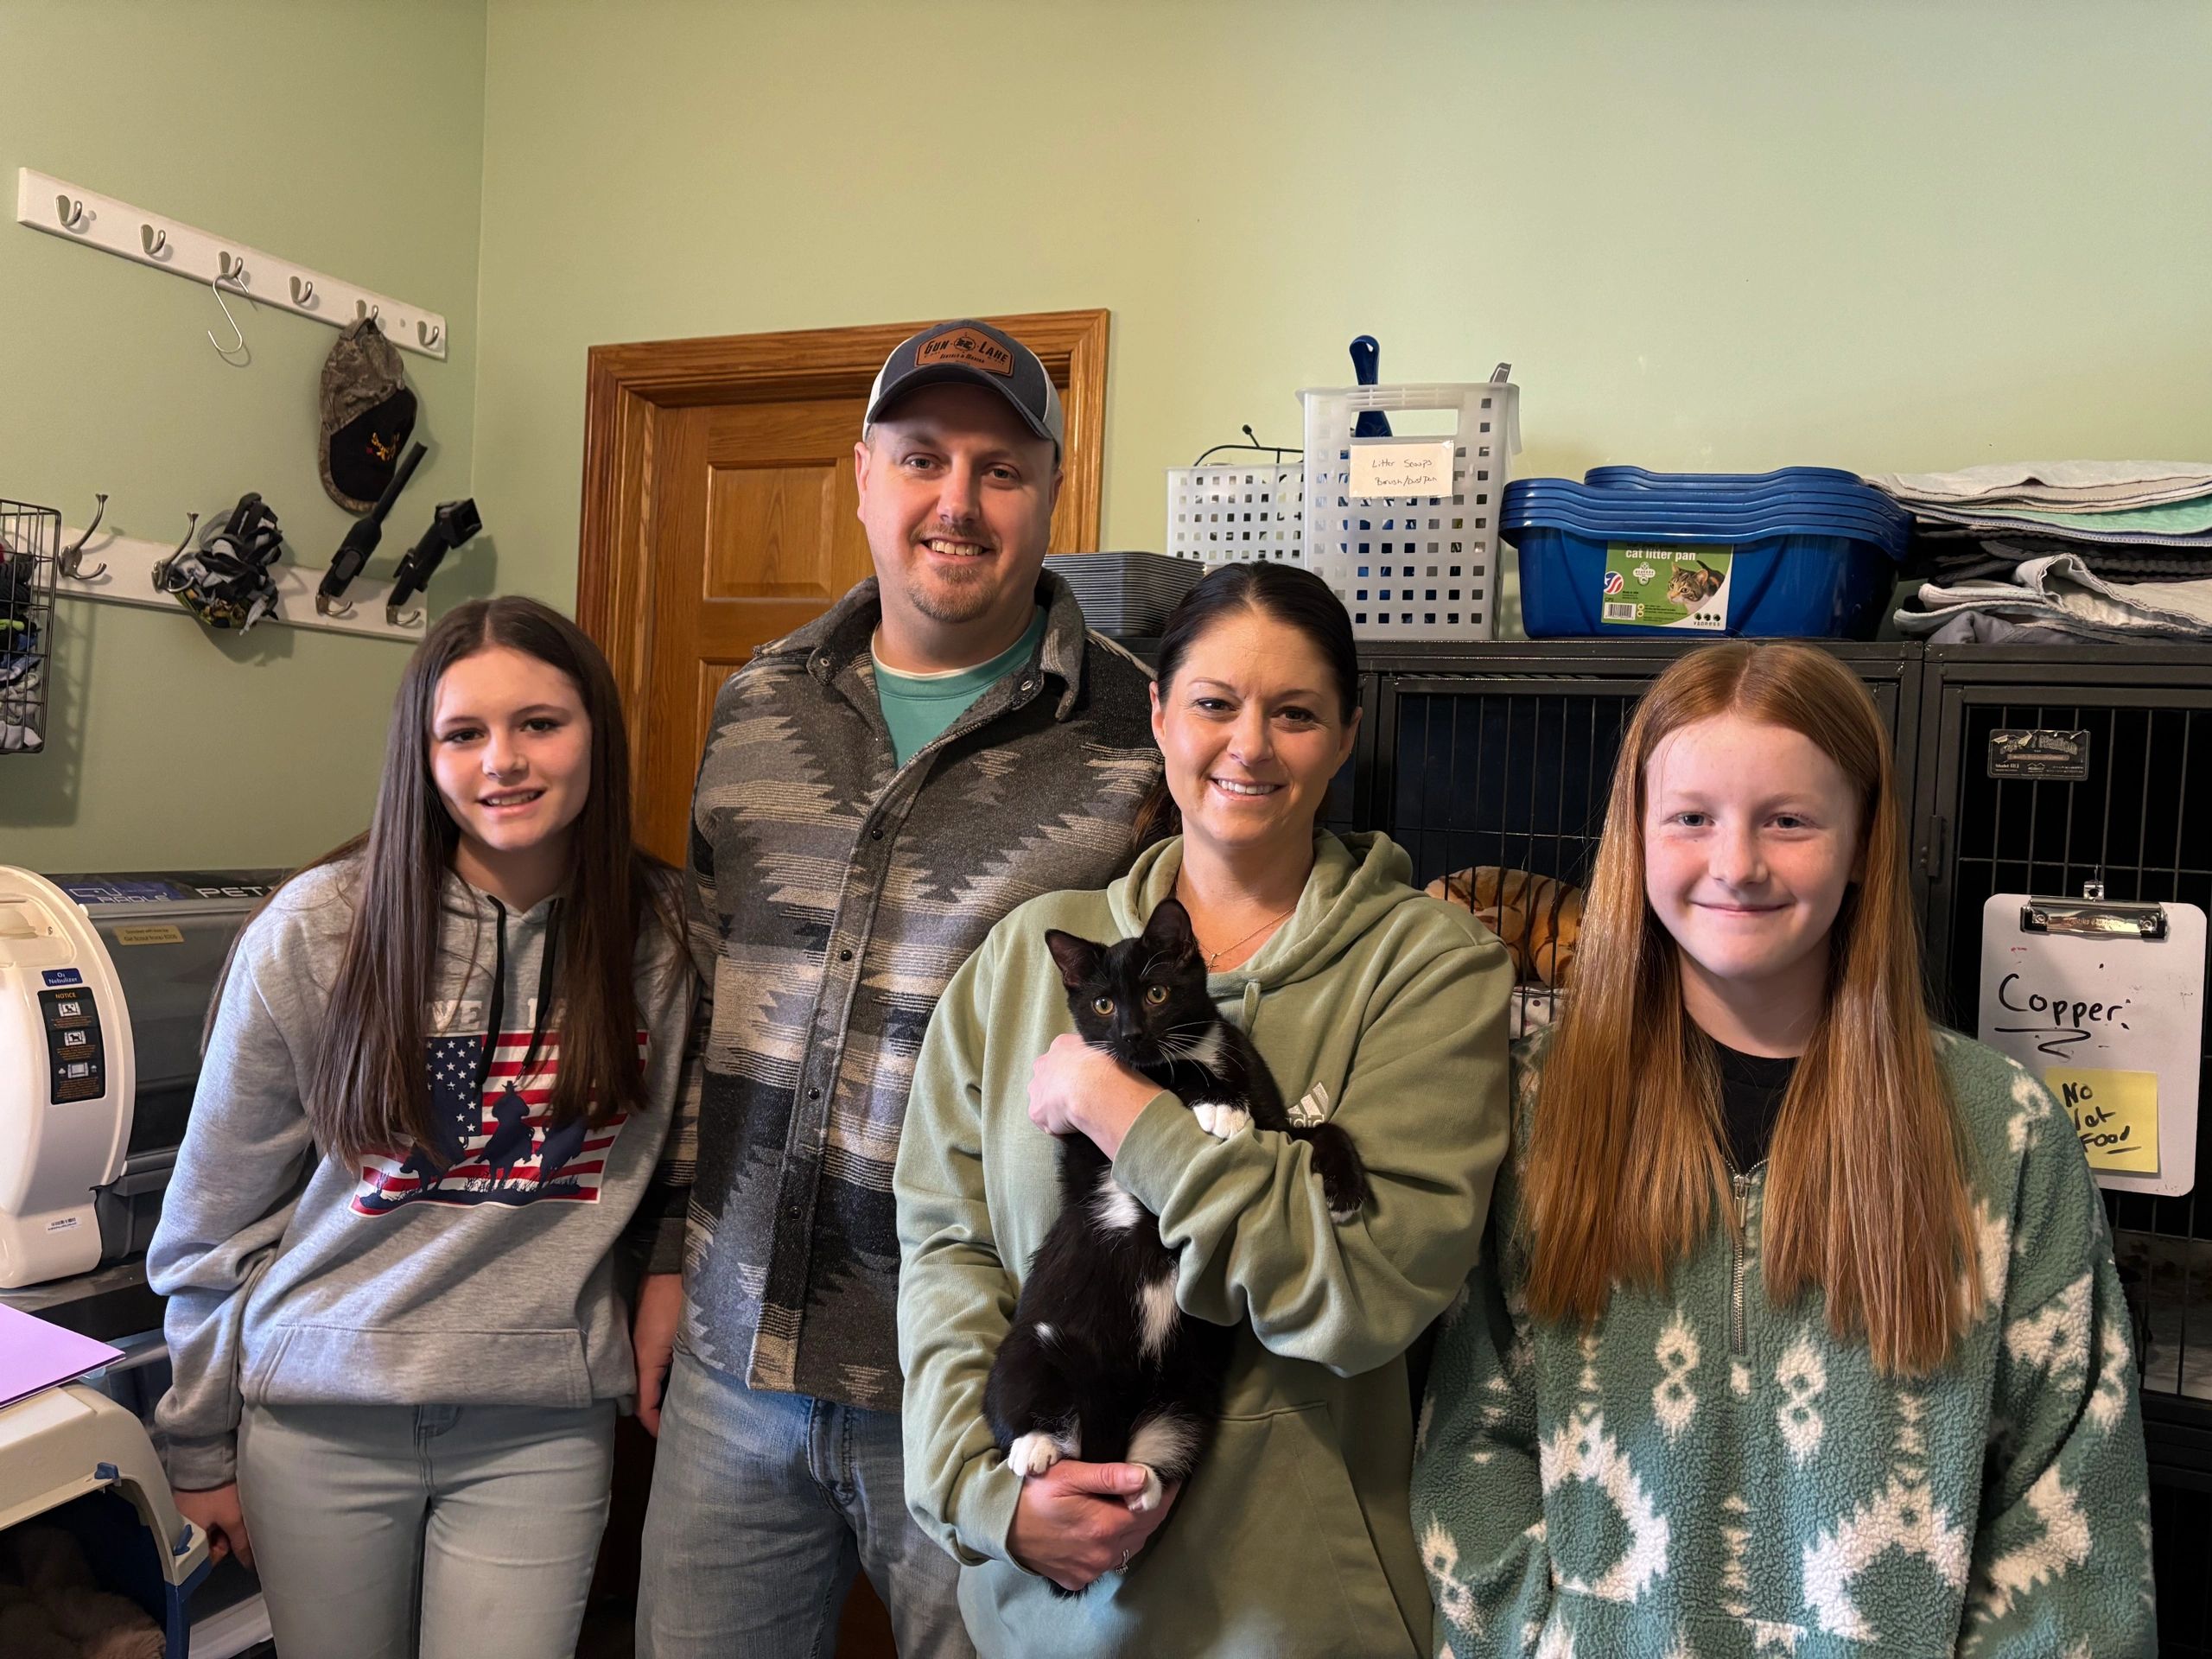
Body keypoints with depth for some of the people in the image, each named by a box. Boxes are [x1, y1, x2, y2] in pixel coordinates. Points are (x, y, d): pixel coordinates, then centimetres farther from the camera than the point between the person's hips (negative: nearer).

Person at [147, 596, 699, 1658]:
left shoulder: (660, 934, -6)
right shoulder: (316, 931, -9)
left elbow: (675, 1176, 9)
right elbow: (218, 1214, -1)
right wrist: (199, 1449, 5)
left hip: (543, 1426, 0)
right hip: (320, 1416, 0)